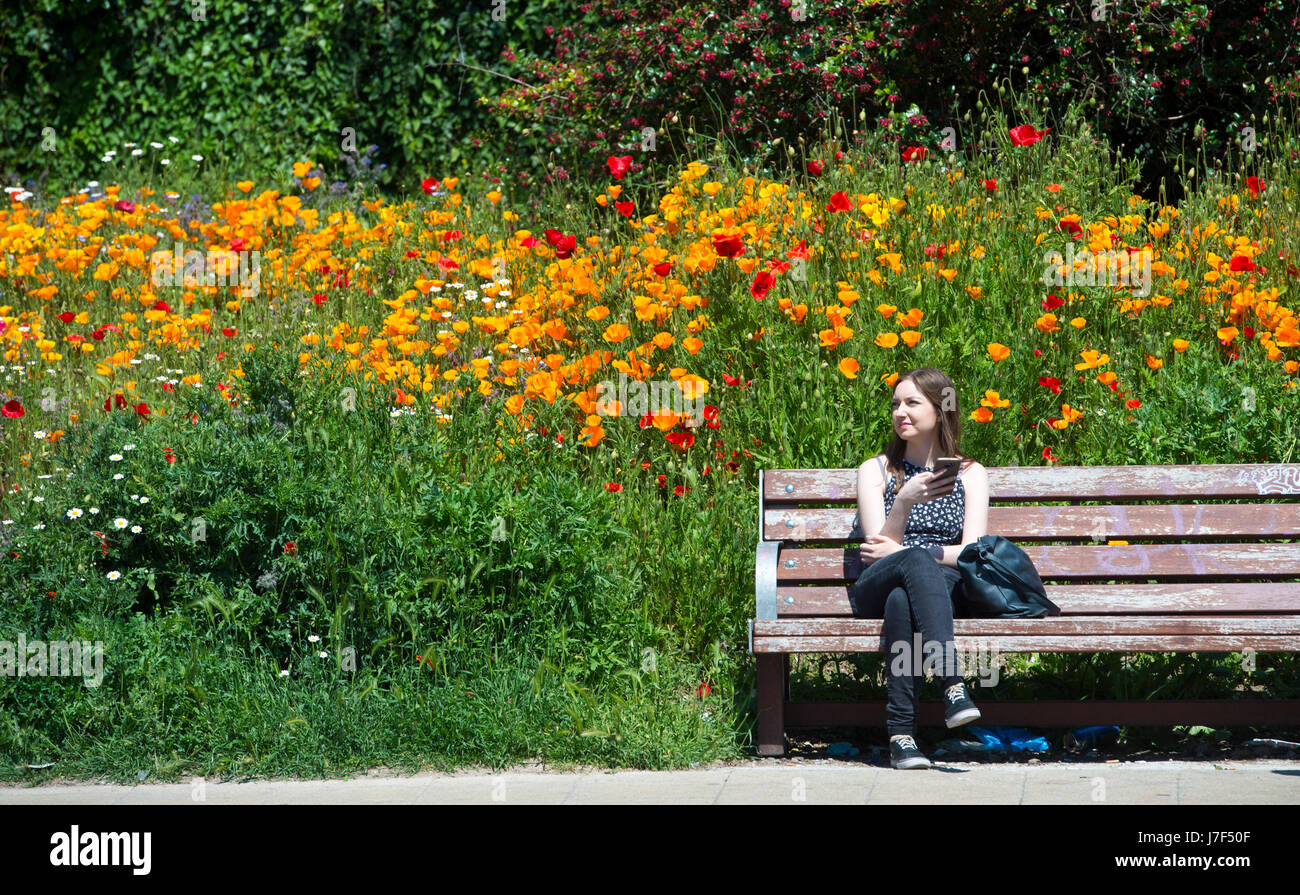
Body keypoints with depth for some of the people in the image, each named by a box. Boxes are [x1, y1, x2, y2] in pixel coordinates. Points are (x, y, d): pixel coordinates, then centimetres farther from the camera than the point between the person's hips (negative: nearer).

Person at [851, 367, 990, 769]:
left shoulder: (970, 474, 15)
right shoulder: (876, 470, 14)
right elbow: (877, 549, 0)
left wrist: (900, 550, -9)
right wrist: (905, 500, -19)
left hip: (946, 588, 0)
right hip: (875, 591, 0)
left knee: (903, 599, -40)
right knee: (917, 561, -38)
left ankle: (901, 733, -49)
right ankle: (952, 683, -56)